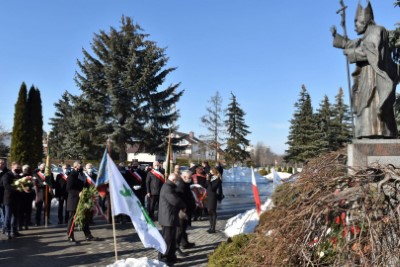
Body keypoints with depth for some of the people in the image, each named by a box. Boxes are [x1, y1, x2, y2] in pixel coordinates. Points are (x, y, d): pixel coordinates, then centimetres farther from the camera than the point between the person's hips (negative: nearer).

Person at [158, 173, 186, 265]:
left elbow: (175, 198, 20)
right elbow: (175, 200, -23)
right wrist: (184, 206, -6)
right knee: (167, 239, -3)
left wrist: (182, 206, 6)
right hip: (168, 218, -11)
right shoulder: (167, 188, -20)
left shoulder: (170, 187, 16)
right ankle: (163, 259, 5)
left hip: (170, 217, 11)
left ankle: (171, 256, 25)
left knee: (172, 238, 16)